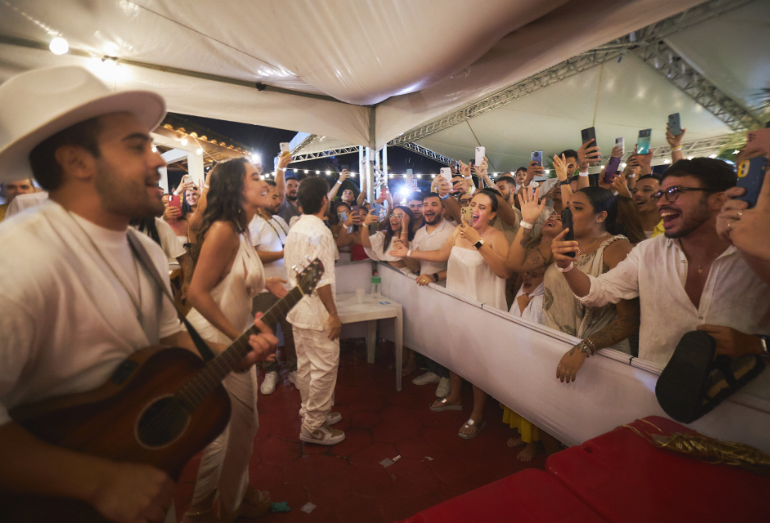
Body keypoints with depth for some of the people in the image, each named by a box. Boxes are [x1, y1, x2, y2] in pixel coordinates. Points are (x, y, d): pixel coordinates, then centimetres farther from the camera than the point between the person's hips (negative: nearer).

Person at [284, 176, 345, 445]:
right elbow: (322, 279, -24)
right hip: (317, 313, -10)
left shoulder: (295, 229, 9)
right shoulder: (319, 231, -20)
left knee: (306, 365, 19)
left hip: (298, 310, 10)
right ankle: (313, 426, 15)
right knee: (325, 367, 3)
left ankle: (310, 413, 35)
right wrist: (333, 313, -18)